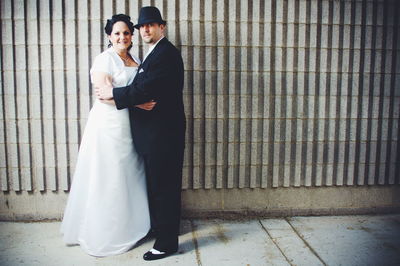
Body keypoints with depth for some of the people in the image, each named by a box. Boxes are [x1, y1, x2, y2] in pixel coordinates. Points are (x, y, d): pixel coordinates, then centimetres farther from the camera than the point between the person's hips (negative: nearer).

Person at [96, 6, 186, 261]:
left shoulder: (166, 53, -14)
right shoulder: (156, 53, 18)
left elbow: (146, 90, -23)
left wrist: (113, 93, -14)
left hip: (163, 133, -10)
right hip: (155, 132, 10)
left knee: (163, 186, -2)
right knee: (156, 184, 20)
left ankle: (167, 242, 11)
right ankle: (160, 228, 36)